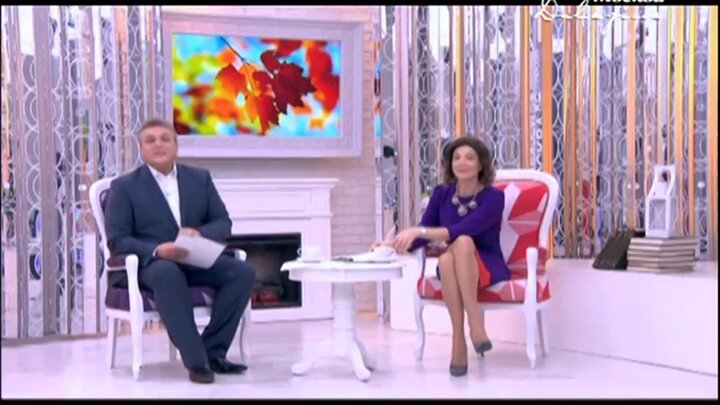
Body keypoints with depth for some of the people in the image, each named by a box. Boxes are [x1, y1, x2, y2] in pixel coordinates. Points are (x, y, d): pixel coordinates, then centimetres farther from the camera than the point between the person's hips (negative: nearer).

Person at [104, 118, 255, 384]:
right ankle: (196, 360, -35)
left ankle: (213, 351, -17)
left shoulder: (200, 178, 13)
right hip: (146, 263, -4)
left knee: (242, 271, -23)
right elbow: (117, 241, -5)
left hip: (197, 260, 4)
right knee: (167, 274, -40)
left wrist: (200, 233, -14)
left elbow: (223, 223, 10)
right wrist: (157, 251, -24)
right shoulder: (124, 186, 2)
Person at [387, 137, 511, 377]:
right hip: (454, 270, 3)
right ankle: (458, 340, -38)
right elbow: (422, 237, 4)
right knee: (446, 258, -36)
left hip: (488, 267, -3)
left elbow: (462, 230, -26)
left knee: (462, 242, -37)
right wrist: (394, 244, -16)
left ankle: (475, 322, -41)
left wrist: (419, 231, -35)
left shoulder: (493, 197, -11)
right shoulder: (441, 194, 3)